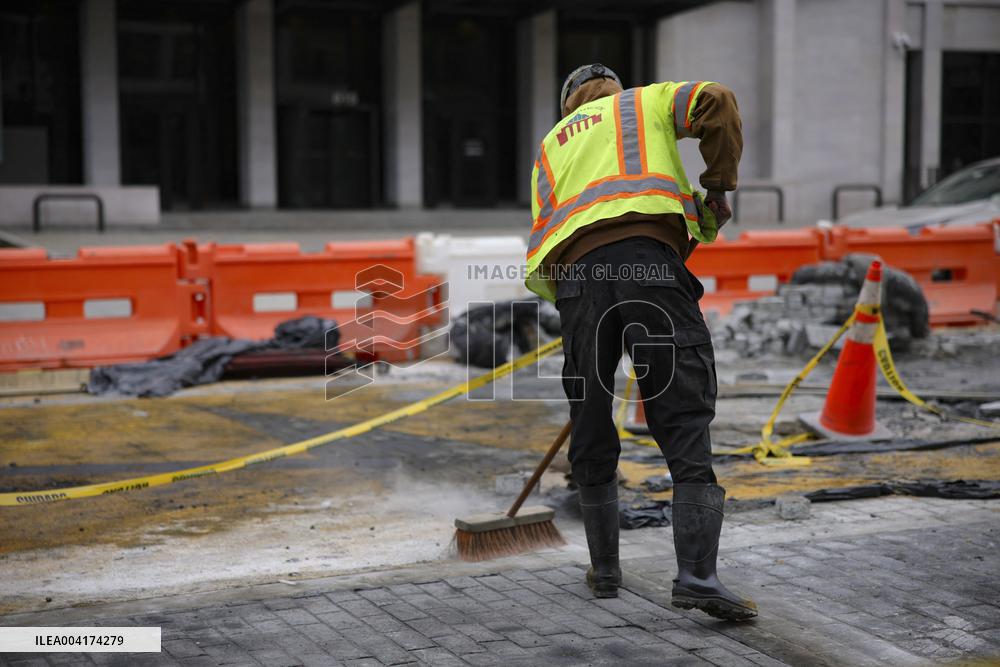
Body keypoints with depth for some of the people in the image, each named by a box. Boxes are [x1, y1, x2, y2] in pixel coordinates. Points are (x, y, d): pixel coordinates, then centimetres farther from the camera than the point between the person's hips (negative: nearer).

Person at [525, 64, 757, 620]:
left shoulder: (550, 147, 33)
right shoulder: (645, 102, 26)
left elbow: (538, 262, 22)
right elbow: (715, 102, 5)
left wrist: (570, 301, 30)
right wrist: (718, 186, 14)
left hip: (572, 272, 3)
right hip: (646, 257, -3)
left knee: (591, 430, 13)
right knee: (685, 413, -6)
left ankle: (605, 570, 21)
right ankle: (698, 575, -15)